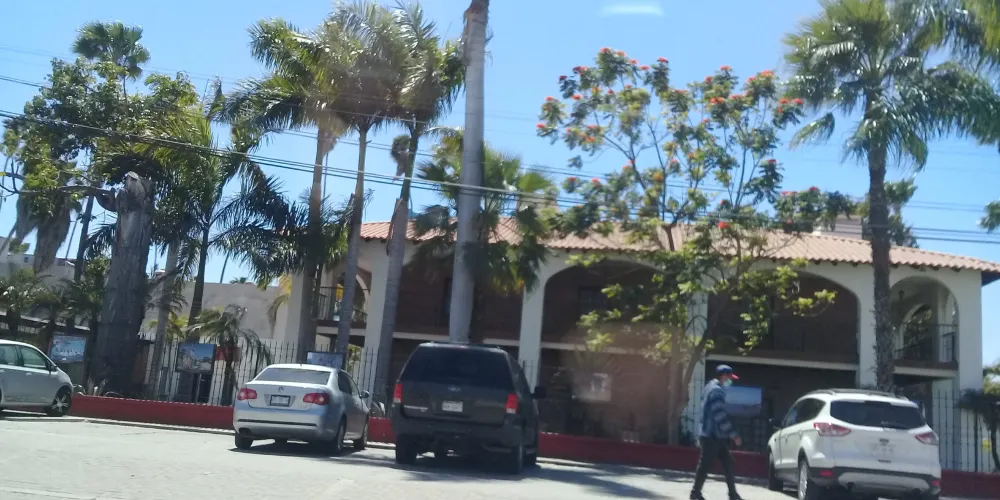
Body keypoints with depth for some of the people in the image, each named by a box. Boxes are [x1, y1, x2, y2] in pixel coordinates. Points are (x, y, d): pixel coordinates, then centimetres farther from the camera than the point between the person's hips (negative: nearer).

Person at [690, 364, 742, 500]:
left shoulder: (712, 387, 16)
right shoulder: (717, 390, -16)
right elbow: (720, 416, -23)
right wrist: (733, 434, -20)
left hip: (716, 436, 10)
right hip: (712, 436, -10)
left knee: (727, 462, 10)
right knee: (705, 465, -3)